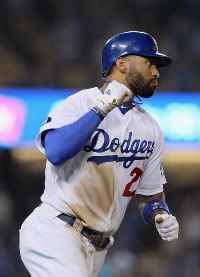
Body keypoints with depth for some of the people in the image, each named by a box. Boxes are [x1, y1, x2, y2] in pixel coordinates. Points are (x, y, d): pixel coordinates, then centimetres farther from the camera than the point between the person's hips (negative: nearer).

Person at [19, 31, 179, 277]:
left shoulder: (150, 129, 14)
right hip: (55, 232, -7)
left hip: (96, 248, 7)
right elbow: (55, 152, -25)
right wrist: (102, 109, -20)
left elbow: (149, 194, 20)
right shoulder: (80, 104, -6)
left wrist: (160, 216, -3)